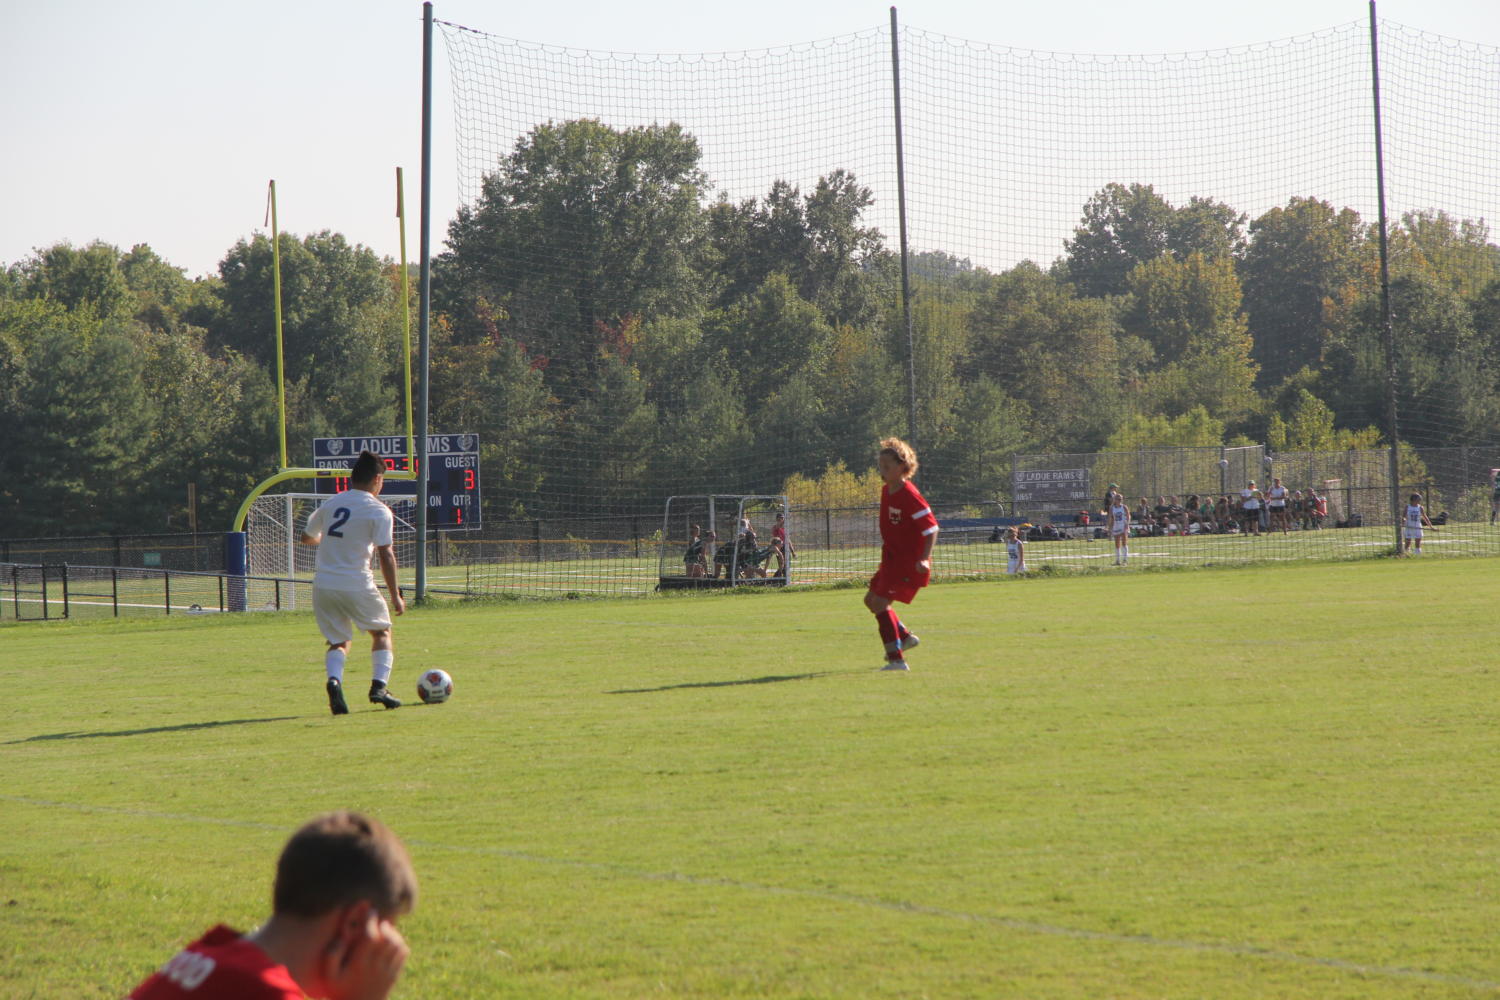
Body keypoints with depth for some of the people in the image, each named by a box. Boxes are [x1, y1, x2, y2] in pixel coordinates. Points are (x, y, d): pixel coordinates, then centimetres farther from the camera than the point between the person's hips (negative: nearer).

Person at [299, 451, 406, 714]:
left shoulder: (331, 503, 9)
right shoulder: (379, 512, -6)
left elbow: (306, 537, 21)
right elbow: (386, 555, -12)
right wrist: (396, 596, -7)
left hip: (323, 585, 4)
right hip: (357, 586, -4)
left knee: (339, 641, 14)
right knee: (382, 632, 19)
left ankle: (334, 680, -17)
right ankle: (378, 685, 2)